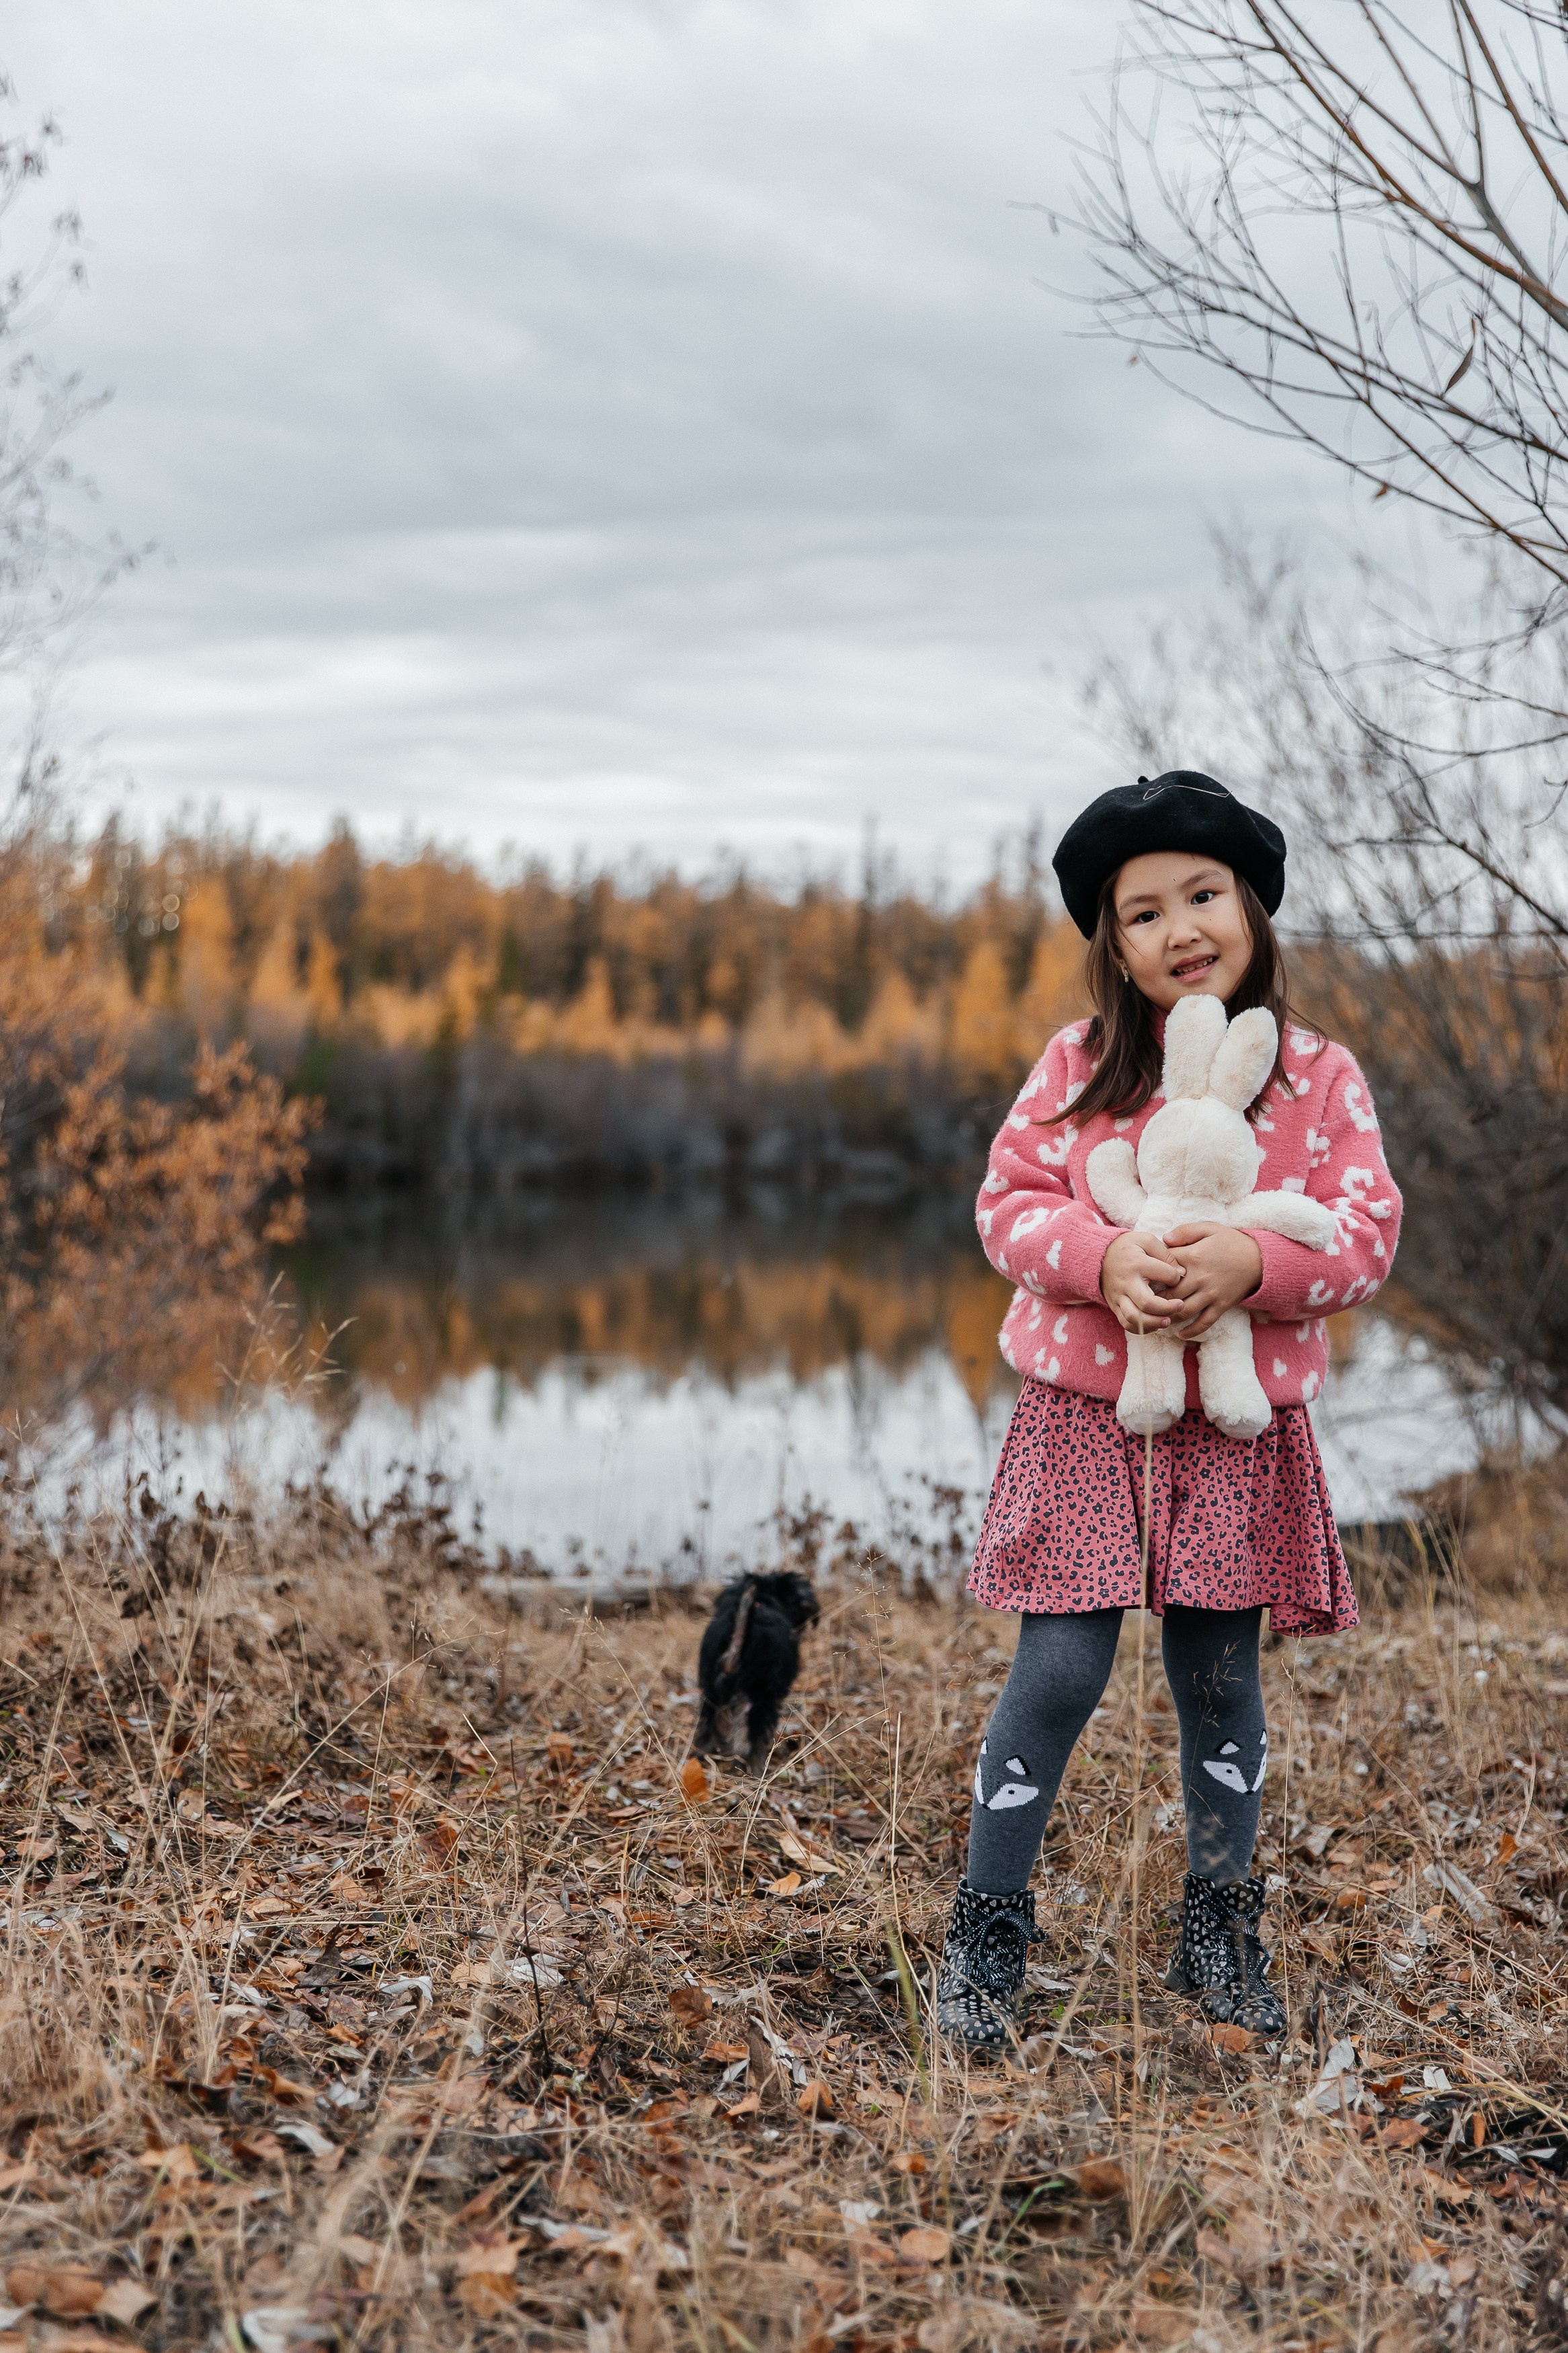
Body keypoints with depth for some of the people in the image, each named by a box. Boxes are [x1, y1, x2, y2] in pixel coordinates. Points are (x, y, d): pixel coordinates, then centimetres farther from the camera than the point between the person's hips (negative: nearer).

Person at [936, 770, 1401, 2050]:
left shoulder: (1320, 1077, 0)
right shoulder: (1078, 1065, 1)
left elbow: (1368, 1234, -4)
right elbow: (1010, 1202, -2)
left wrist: (1253, 1258, -23)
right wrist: (1104, 1256, -22)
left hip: (1241, 1427, 1)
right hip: (1087, 1412, -1)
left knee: (1221, 1679, 11)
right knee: (1058, 1673, -3)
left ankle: (1220, 1932, 28)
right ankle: (988, 1932, 12)